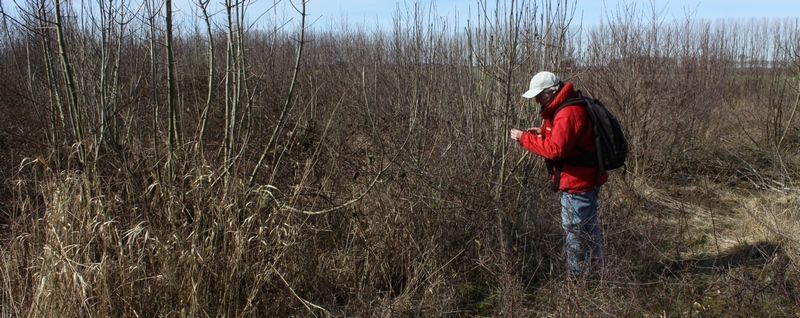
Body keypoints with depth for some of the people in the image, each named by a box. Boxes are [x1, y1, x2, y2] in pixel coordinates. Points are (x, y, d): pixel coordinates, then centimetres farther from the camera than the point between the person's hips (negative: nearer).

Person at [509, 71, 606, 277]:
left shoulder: (568, 113, -23)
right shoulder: (568, 106, 10)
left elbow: (555, 149, -29)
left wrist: (524, 138, -21)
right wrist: (544, 132, 4)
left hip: (577, 183, -11)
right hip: (586, 179, 11)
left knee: (576, 233, -1)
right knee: (588, 229, 21)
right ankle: (594, 272, 34)